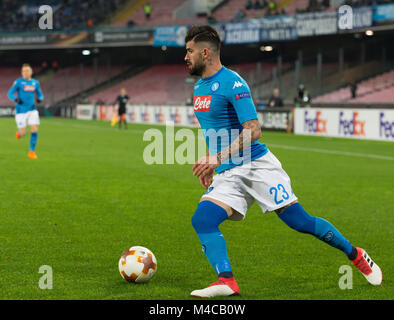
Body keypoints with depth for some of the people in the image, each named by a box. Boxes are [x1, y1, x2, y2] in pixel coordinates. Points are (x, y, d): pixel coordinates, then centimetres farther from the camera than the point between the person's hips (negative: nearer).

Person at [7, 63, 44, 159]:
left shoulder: (35, 82, 7)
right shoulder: (18, 82, -4)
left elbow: (40, 95, 16)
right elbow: (10, 94, -4)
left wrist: (40, 99, -8)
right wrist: (16, 99, -24)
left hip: (32, 110, 3)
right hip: (21, 111, -3)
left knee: (35, 130, -11)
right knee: (23, 133, -3)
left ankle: (32, 152, -1)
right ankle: (19, 132, 35)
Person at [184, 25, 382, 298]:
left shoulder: (233, 83, -15)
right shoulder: (199, 87, 12)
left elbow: (253, 131, -22)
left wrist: (216, 158, -27)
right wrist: (207, 165, 22)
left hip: (257, 165, -7)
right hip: (226, 173, 7)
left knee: (299, 221, -5)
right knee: (202, 219, -17)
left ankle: (356, 255, 15)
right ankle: (227, 281, -27)